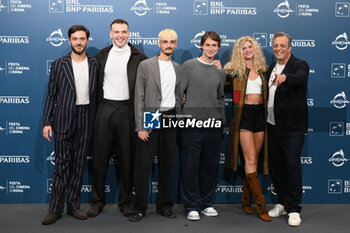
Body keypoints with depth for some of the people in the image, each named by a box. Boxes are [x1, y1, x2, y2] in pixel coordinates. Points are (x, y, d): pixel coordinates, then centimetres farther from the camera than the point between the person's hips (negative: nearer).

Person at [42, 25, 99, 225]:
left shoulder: (94, 64, 8)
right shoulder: (58, 65, 4)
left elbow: (96, 93, 10)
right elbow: (51, 95, 3)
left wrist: (97, 120, 3)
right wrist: (47, 122, -3)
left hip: (86, 117, 2)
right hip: (64, 117, -2)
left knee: (79, 163, 7)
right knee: (62, 163, -2)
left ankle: (74, 205, 17)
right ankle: (56, 208, 7)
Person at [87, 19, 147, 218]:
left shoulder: (139, 57, 1)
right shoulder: (102, 56, 9)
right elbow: (95, 83, 15)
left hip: (127, 110, -2)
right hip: (105, 109, 2)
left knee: (127, 158, 5)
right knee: (100, 157, 5)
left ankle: (126, 201, 19)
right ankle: (97, 201, 18)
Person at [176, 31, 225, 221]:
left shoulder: (220, 72, 13)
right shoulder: (188, 66, 2)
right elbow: (178, 94, 1)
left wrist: (221, 120, 11)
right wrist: (180, 118, -4)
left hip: (214, 126, 4)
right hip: (192, 124, -4)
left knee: (210, 166, 9)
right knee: (190, 166, 0)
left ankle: (206, 203, 23)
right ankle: (192, 206, 11)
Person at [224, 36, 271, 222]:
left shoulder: (262, 70, 14)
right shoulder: (234, 70, 3)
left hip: (260, 114, 4)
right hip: (244, 114, -4)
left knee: (253, 160, 6)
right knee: (250, 160, -9)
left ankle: (246, 201, 17)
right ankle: (260, 204, -5)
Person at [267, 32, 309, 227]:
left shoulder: (300, 65, -6)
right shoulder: (271, 69, 14)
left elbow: (300, 78, -30)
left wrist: (285, 77, -51)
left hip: (292, 126, -6)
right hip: (273, 126, 7)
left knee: (292, 164, -7)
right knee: (276, 165, 11)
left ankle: (294, 209, 2)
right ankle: (282, 203, 25)